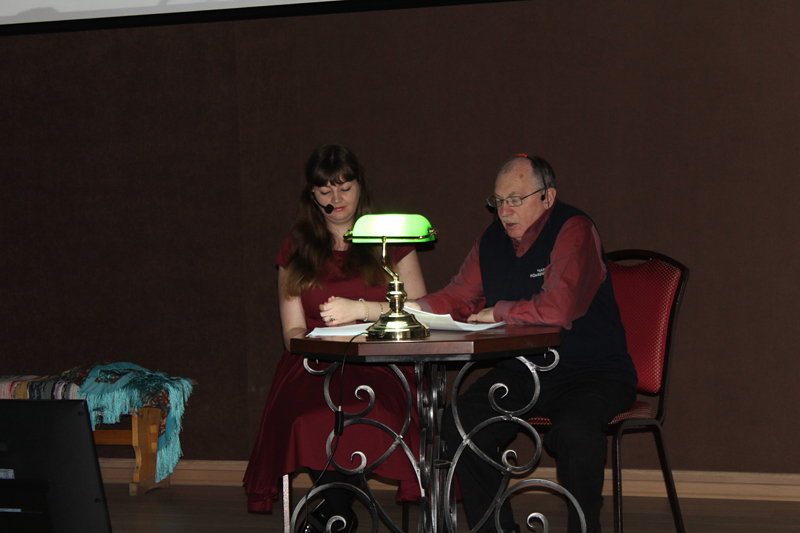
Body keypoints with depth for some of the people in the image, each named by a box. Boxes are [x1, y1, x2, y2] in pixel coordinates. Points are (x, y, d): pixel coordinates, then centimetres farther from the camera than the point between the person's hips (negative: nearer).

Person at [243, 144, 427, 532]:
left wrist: (361, 309, -11)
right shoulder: (296, 250, 18)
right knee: (311, 417, -35)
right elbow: (293, 332, 10)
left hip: (379, 368, -1)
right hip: (314, 369, 1)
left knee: (364, 410, -37)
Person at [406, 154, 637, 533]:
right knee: (459, 423, -14)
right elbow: (459, 299, 16)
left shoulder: (573, 231, -14)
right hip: (520, 373, 7)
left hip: (592, 372, -6)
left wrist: (497, 312, -11)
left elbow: (559, 308, -27)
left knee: (576, 429, -36)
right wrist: (418, 309, -6)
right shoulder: (492, 240, 9)